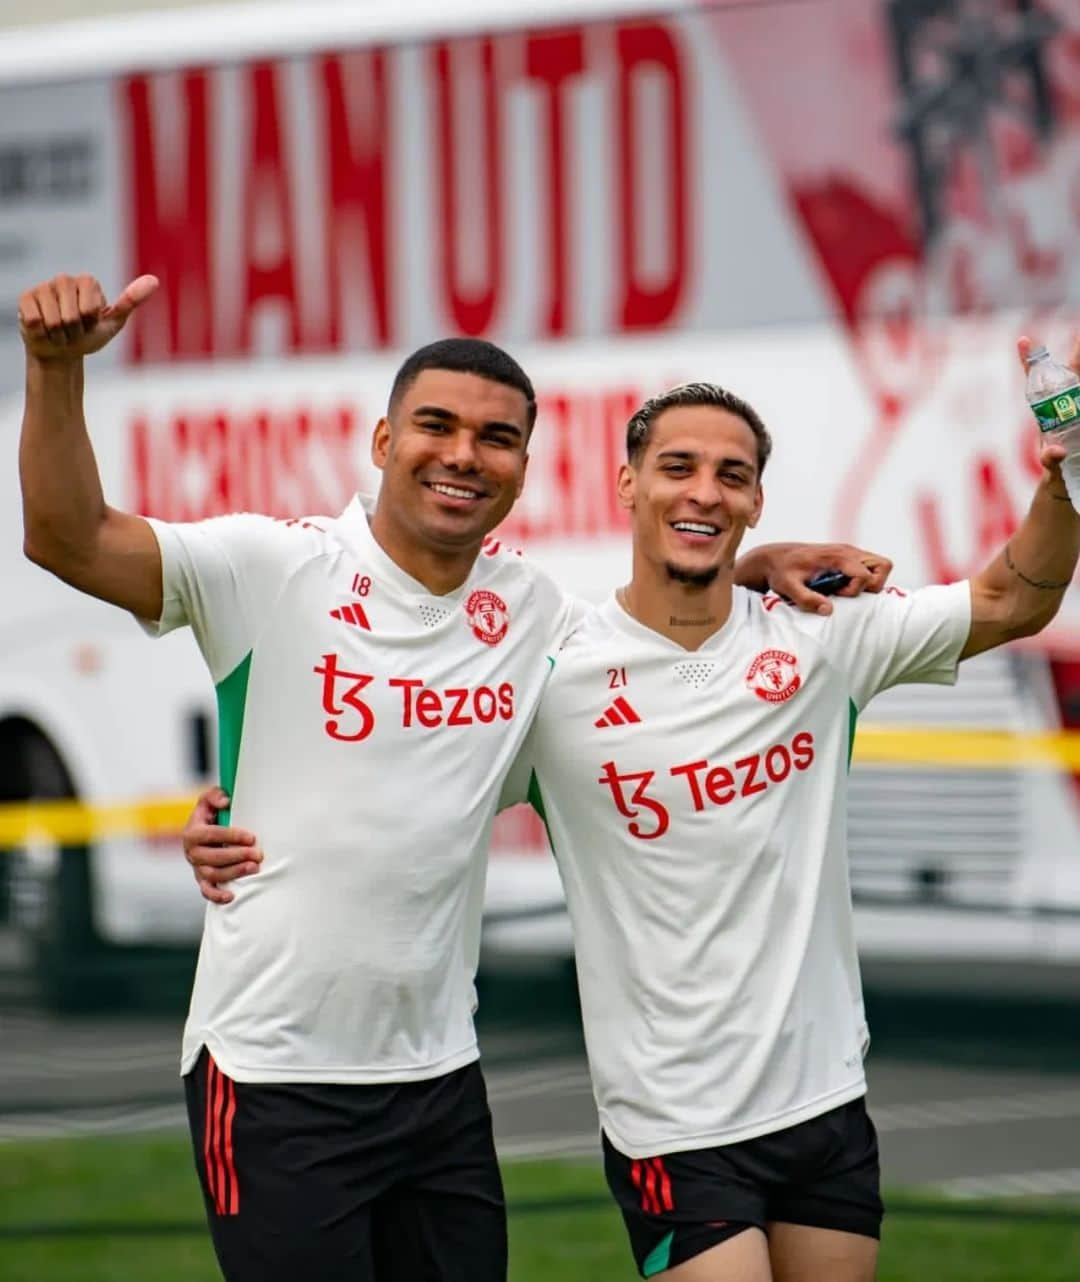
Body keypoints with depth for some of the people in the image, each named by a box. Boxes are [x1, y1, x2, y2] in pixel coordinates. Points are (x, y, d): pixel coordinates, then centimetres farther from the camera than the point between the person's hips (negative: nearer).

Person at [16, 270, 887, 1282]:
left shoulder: (527, 608, 7)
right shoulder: (277, 571, -9)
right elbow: (70, 543, -18)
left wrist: (763, 563, 9)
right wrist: (57, 369, -32)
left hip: (439, 1074, 6)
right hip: (274, 1075, -5)